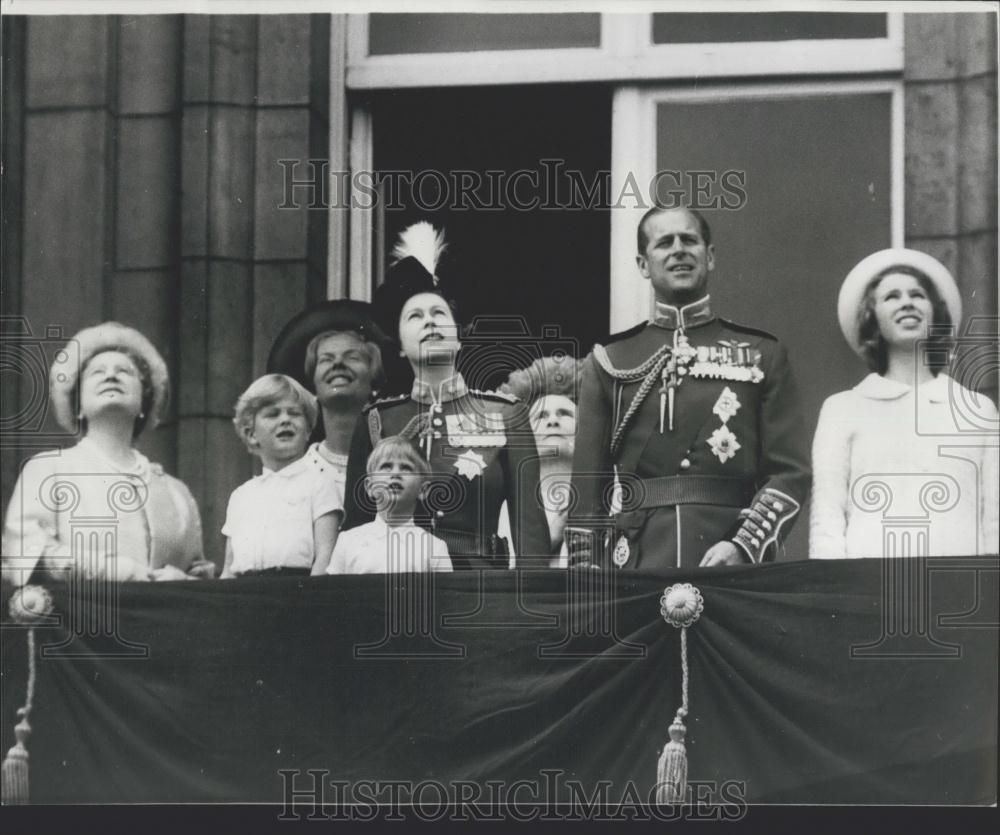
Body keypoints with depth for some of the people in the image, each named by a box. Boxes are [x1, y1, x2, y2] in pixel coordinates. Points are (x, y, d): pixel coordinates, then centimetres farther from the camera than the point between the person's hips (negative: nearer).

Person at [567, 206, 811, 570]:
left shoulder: (762, 355, 11)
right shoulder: (608, 362, 13)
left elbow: (790, 472, 4)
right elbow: (586, 489, 11)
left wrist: (743, 547, -12)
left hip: (731, 564, 0)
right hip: (636, 568, 1)